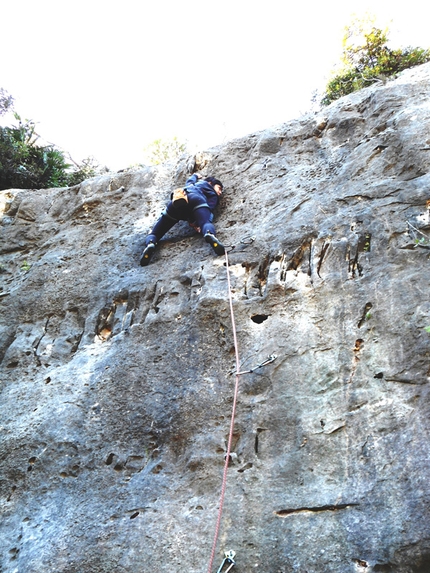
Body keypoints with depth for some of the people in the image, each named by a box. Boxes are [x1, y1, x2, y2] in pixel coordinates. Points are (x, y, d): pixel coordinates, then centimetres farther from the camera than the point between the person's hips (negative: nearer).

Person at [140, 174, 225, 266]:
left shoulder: (194, 184, 48)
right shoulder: (213, 195, 31)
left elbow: (189, 181, 73)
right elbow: (209, 209, 9)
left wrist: (196, 175, 91)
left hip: (176, 202, 4)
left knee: (154, 233, 6)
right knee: (206, 223, -28)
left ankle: (150, 243, -29)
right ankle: (209, 234, -65)